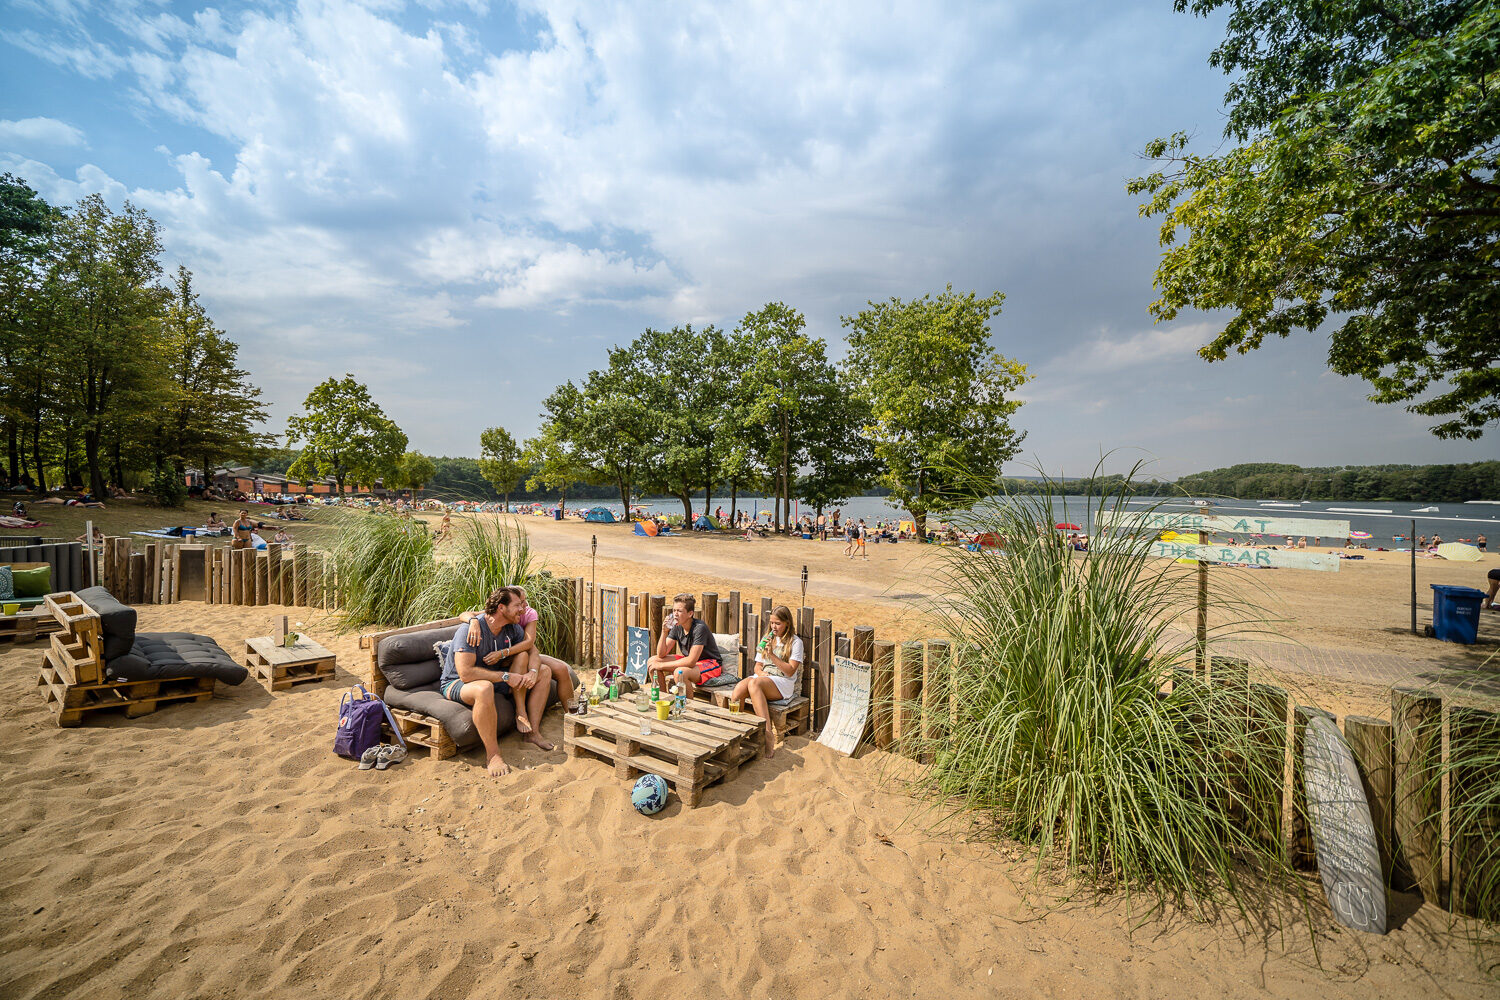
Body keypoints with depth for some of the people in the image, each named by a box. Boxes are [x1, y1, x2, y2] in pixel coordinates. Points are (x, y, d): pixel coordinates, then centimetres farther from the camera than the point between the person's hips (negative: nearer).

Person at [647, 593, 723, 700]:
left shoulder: (699, 628, -26)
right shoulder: (677, 627, -4)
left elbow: (691, 661, -30)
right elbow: (661, 654, -4)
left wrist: (662, 665, -24)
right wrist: (664, 632, -20)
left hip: (711, 664, -8)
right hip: (689, 660, 8)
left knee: (679, 673, -36)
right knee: (652, 661, -1)